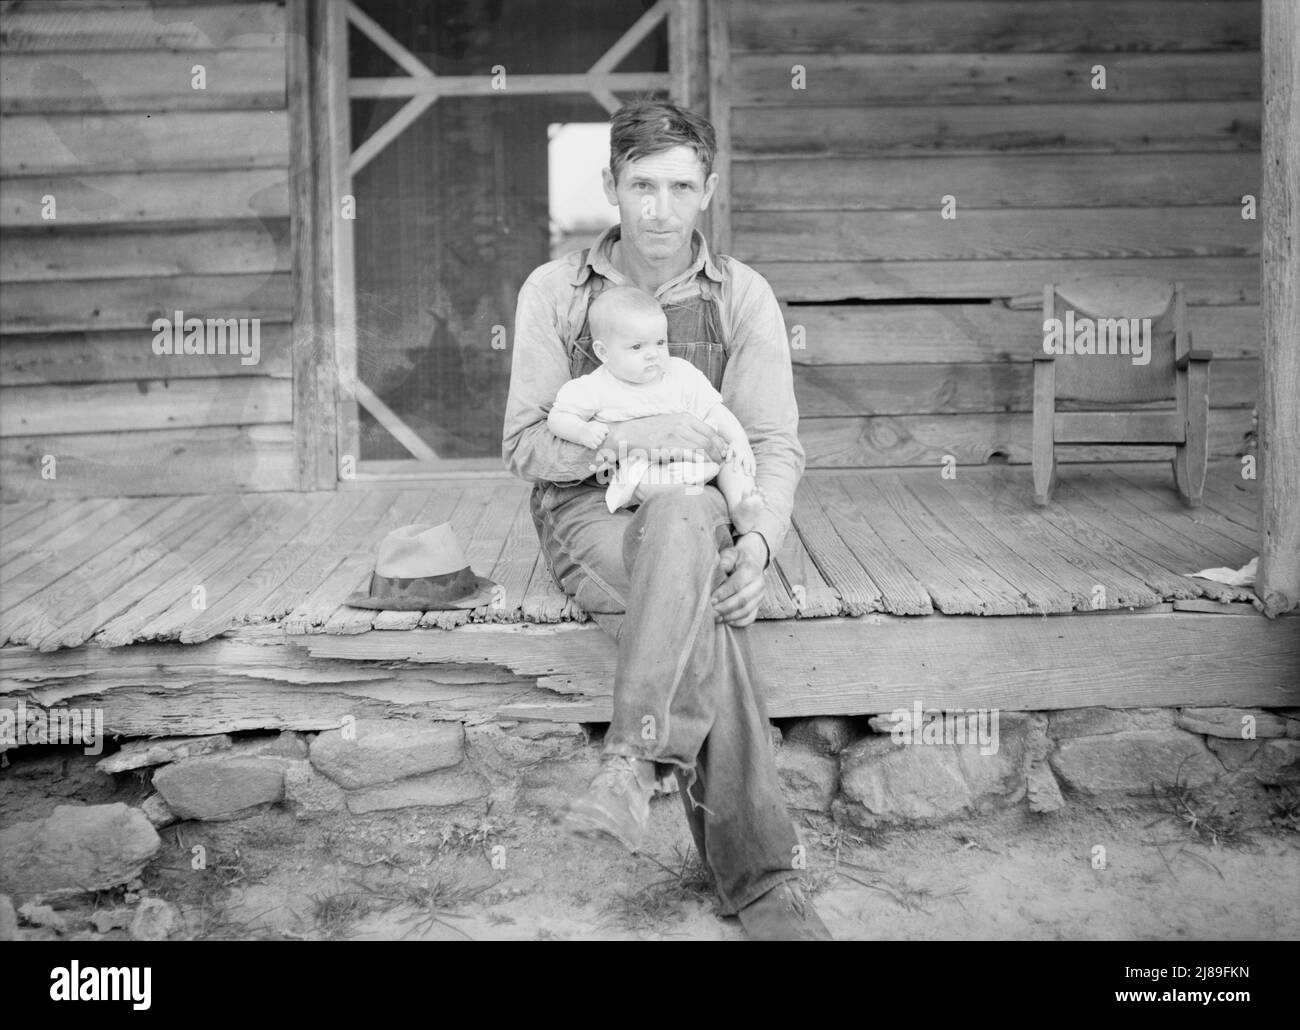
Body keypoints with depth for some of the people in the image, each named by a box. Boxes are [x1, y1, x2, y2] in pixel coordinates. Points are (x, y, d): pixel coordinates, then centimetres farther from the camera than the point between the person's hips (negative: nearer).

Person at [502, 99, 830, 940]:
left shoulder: (743, 296, 7)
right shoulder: (555, 291, 5)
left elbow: (775, 444, 1)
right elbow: (526, 442, 3)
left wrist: (758, 542, -20)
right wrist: (619, 440, -17)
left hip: (700, 509, 2)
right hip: (589, 514, -1)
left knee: (683, 517, -38)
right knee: (702, 618, -34)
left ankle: (635, 762, -38)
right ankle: (763, 882, -35)